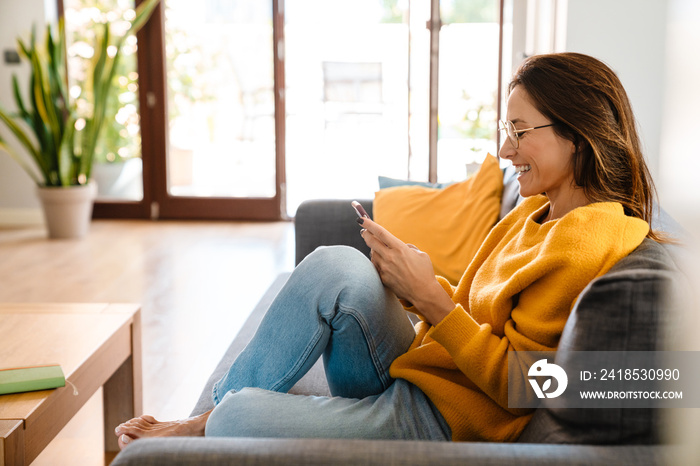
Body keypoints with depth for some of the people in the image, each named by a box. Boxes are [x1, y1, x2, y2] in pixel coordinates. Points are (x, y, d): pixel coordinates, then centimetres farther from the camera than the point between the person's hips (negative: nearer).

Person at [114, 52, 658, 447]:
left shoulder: (588, 239, -18)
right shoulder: (534, 213, 12)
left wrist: (431, 298, -20)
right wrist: (413, 285, -3)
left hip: (442, 421, -9)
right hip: (414, 372, 9)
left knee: (238, 420, -23)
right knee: (337, 266, -17)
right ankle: (207, 418, -8)